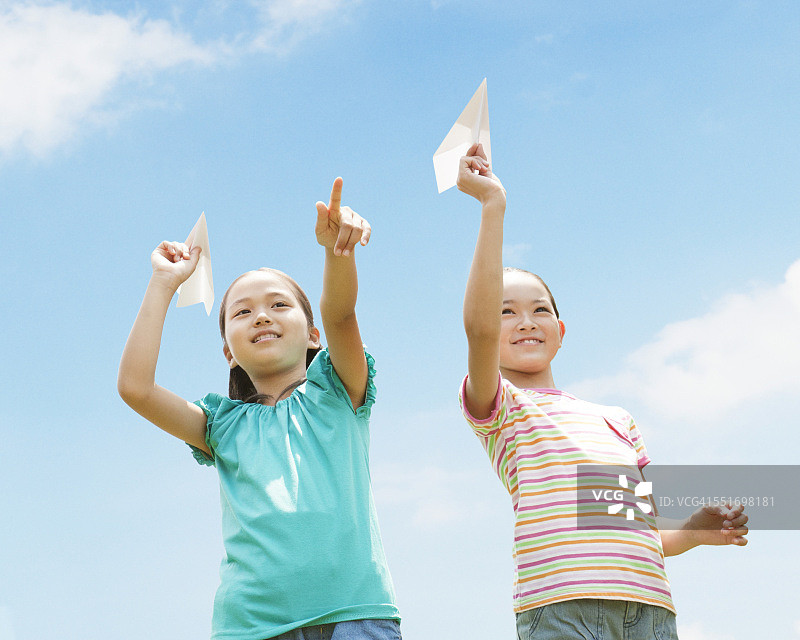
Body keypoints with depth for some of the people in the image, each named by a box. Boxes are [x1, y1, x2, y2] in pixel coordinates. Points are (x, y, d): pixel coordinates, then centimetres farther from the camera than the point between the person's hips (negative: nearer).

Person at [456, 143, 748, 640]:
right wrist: (493, 205, -9)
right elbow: (479, 327, -9)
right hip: (561, 600, -5)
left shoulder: (615, 420, 28)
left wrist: (693, 532, 8)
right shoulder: (498, 408, 11)